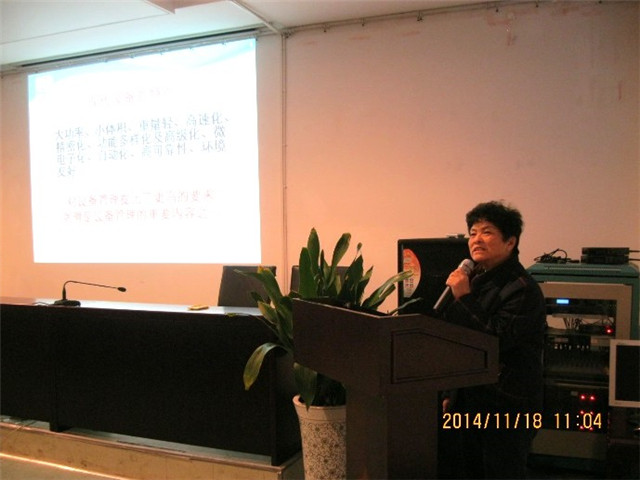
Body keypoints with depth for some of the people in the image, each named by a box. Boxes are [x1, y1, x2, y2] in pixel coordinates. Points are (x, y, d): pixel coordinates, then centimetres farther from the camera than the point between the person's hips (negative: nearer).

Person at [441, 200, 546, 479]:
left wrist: (464, 298, -23)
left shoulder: (523, 289, -17)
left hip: (507, 409, -8)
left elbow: (495, 340, -26)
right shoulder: (476, 279, 7)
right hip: (471, 401, 8)